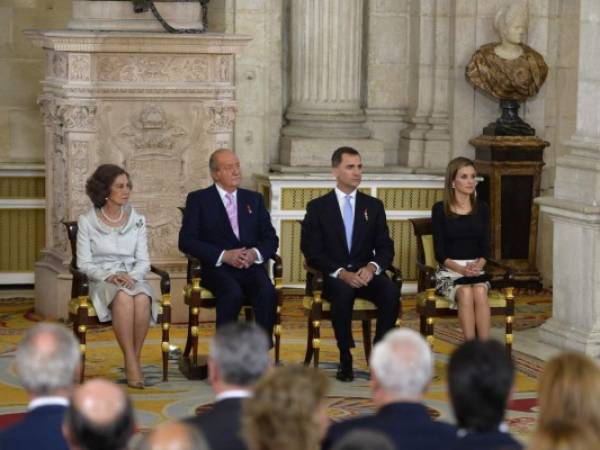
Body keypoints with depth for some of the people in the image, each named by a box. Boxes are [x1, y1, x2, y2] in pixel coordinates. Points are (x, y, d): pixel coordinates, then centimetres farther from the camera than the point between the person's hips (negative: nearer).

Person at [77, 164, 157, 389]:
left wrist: (131, 276, -14)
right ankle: (131, 363, -34)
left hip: (132, 279, 2)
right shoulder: (87, 221, 2)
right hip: (101, 281, -2)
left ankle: (136, 359, -24)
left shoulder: (137, 220, 10)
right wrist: (110, 276, -18)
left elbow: (143, 261, 8)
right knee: (123, 297, -38)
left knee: (142, 299, -36)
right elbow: (84, 263, -1)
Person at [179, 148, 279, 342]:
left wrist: (256, 253, -9)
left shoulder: (254, 199, 20)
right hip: (217, 268, -3)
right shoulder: (198, 199, 9)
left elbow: (271, 239, 15)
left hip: (251, 266, 3)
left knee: (267, 292, -30)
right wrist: (224, 255, -14)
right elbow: (186, 241, -2)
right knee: (233, 294, -35)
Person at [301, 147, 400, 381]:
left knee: (391, 292, -31)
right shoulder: (317, 208, 6)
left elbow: (385, 248, 9)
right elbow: (313, 253, -2)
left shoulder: (374, 206, 14)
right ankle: (345, 358, -25)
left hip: (366, 273, 2)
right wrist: (342, 273, -18)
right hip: (333, 276, -2)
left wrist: (372, 267, -14)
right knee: (343, 292, -38)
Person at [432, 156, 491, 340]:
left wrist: (478, 265, -14)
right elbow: (440, 252, -2)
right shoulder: (440, 209, 1)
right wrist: (461, 269, -18)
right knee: (465, 293, -34)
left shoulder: (482, 209, 11)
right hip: (449, 271, -2)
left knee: (480, 292, -32)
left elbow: (485, 247, 7)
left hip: (476, 270, 2)